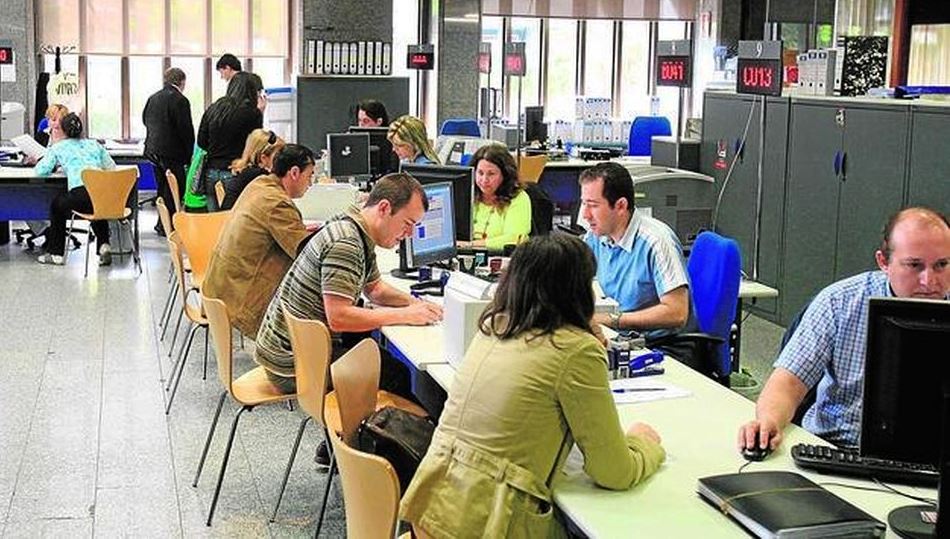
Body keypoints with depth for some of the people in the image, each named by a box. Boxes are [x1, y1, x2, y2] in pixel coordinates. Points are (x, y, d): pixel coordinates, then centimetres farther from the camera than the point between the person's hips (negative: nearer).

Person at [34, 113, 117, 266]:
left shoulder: (59, 147, 14)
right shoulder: (94, 144, 23)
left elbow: (40, 171, 12)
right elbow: (111, 166, 26)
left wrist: (57, 165, 31)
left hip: (80, 197, -3)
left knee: (56, 205, 30)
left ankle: (56, 253, 31)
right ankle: (103, 245, 18)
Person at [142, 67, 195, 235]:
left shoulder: (152, 98, 9)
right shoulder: (180, 100, -14)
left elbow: (145, 120, 19)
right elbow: (186, 129, -14)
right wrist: (189, 155, -7)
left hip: (153, 151, 8)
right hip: (172, 152, -8)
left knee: (162, 188, 16)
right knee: (174, 190, -2)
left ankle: (162, 224, 22)